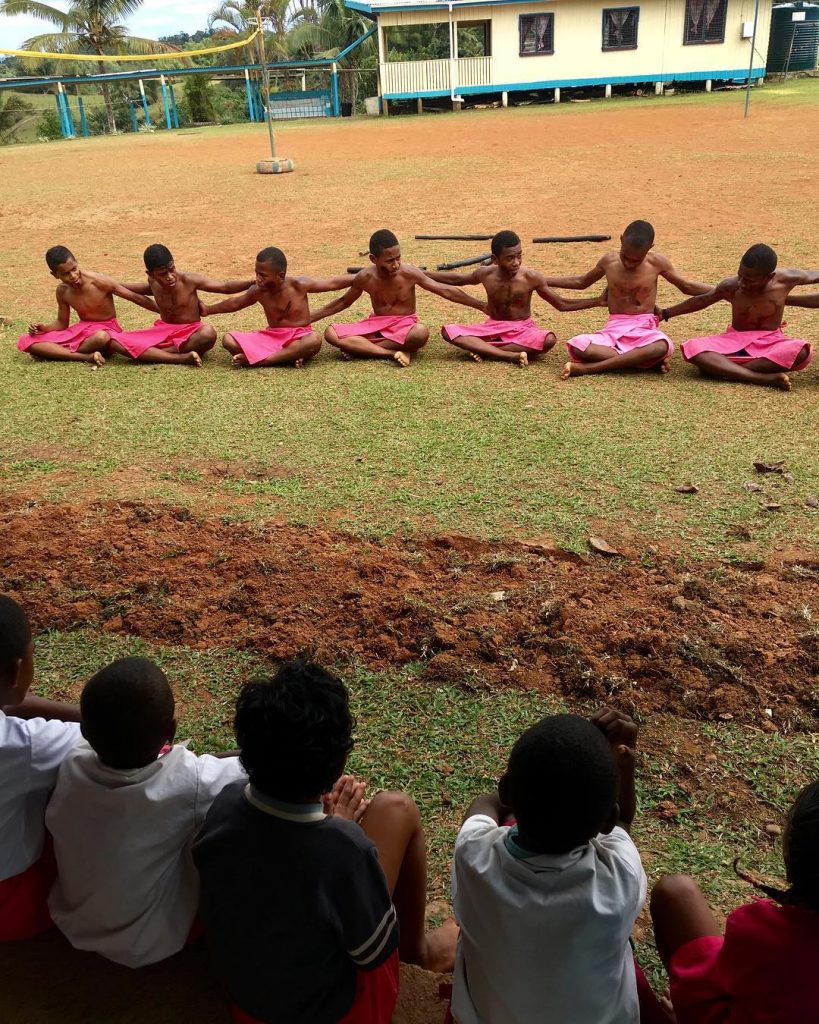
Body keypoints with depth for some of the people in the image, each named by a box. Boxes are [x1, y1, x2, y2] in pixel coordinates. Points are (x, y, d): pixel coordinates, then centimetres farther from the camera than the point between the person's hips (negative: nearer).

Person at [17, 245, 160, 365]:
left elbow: (136, 297, -14)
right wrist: (43, 328, -11)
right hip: (81, 329, 5)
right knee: (26, 341, -14)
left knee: (101, 337, -46)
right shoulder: (62, 291, -4)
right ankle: (87, 357, -29)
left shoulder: (99, 282, -19)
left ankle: (52, 352, -17)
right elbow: (62, 323, 9)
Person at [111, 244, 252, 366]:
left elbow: (225, 287, -13)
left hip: (190, 333, -4)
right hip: (163, 331, 4)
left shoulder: (189, 280, -14)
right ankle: (181, 358, -35)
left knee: (208, 333, -42)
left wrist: (252, 282, -26)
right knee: (116, 341, -23)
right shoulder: (153, 282, -2)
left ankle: (153, 354, -25)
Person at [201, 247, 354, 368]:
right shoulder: (258, 291, -4)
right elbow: (234, 304, 16)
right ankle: (289, 358, -28)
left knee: (314, 340, -42)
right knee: (229, 340, -18)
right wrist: (207, 310, 26)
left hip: (298, 338, -3)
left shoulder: (298, 285, -13)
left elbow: (333, 283, -7)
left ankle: (252, 359, -31)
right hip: (271, 337, 3)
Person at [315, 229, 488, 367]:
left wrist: (482, 306, -10)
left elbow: (446, 291, -10)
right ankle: (393, 352, -31)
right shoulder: (365, 277, -9)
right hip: (376, 325, 2)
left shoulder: (409, 273, -15)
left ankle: (363, 348, -23)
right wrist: (309, 318, 9)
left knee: (421, 332, -40)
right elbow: (344, 302, 9)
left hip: (405, 325, -2)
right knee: (331, 333, -23)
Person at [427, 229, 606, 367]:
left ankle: (484, 349, -26)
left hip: (523, 330, -1)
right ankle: (511, 355, -34)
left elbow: (562, 304, -7)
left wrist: (597, 301, -15)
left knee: (549, 339, -36)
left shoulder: (531, 277, -14)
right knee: (448, 330, -24)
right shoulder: (485, 274, -9)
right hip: (493, 328, 2)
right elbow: (457, 279, 12)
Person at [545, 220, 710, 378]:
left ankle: (588, 368, -35)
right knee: (577, 346, -32)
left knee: (662, 346, -40)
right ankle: (649, 361, -29)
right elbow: (582, 282, 21)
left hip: (644, 330, -1)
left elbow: (688, 286, 11)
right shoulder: (609, 261, 3)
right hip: (613, 329, 1)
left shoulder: (657, 262, -2)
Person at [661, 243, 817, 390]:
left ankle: (720, 369, -32)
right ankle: (764, 378, -41)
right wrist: (665, 314, 13)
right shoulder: (730, 286, -13)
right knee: (692, 347, -32)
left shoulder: (786, 279, -14)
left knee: (802, 351, -37)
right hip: (735, 341, 0)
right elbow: (701, 300, 5)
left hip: (770, 343, 0)